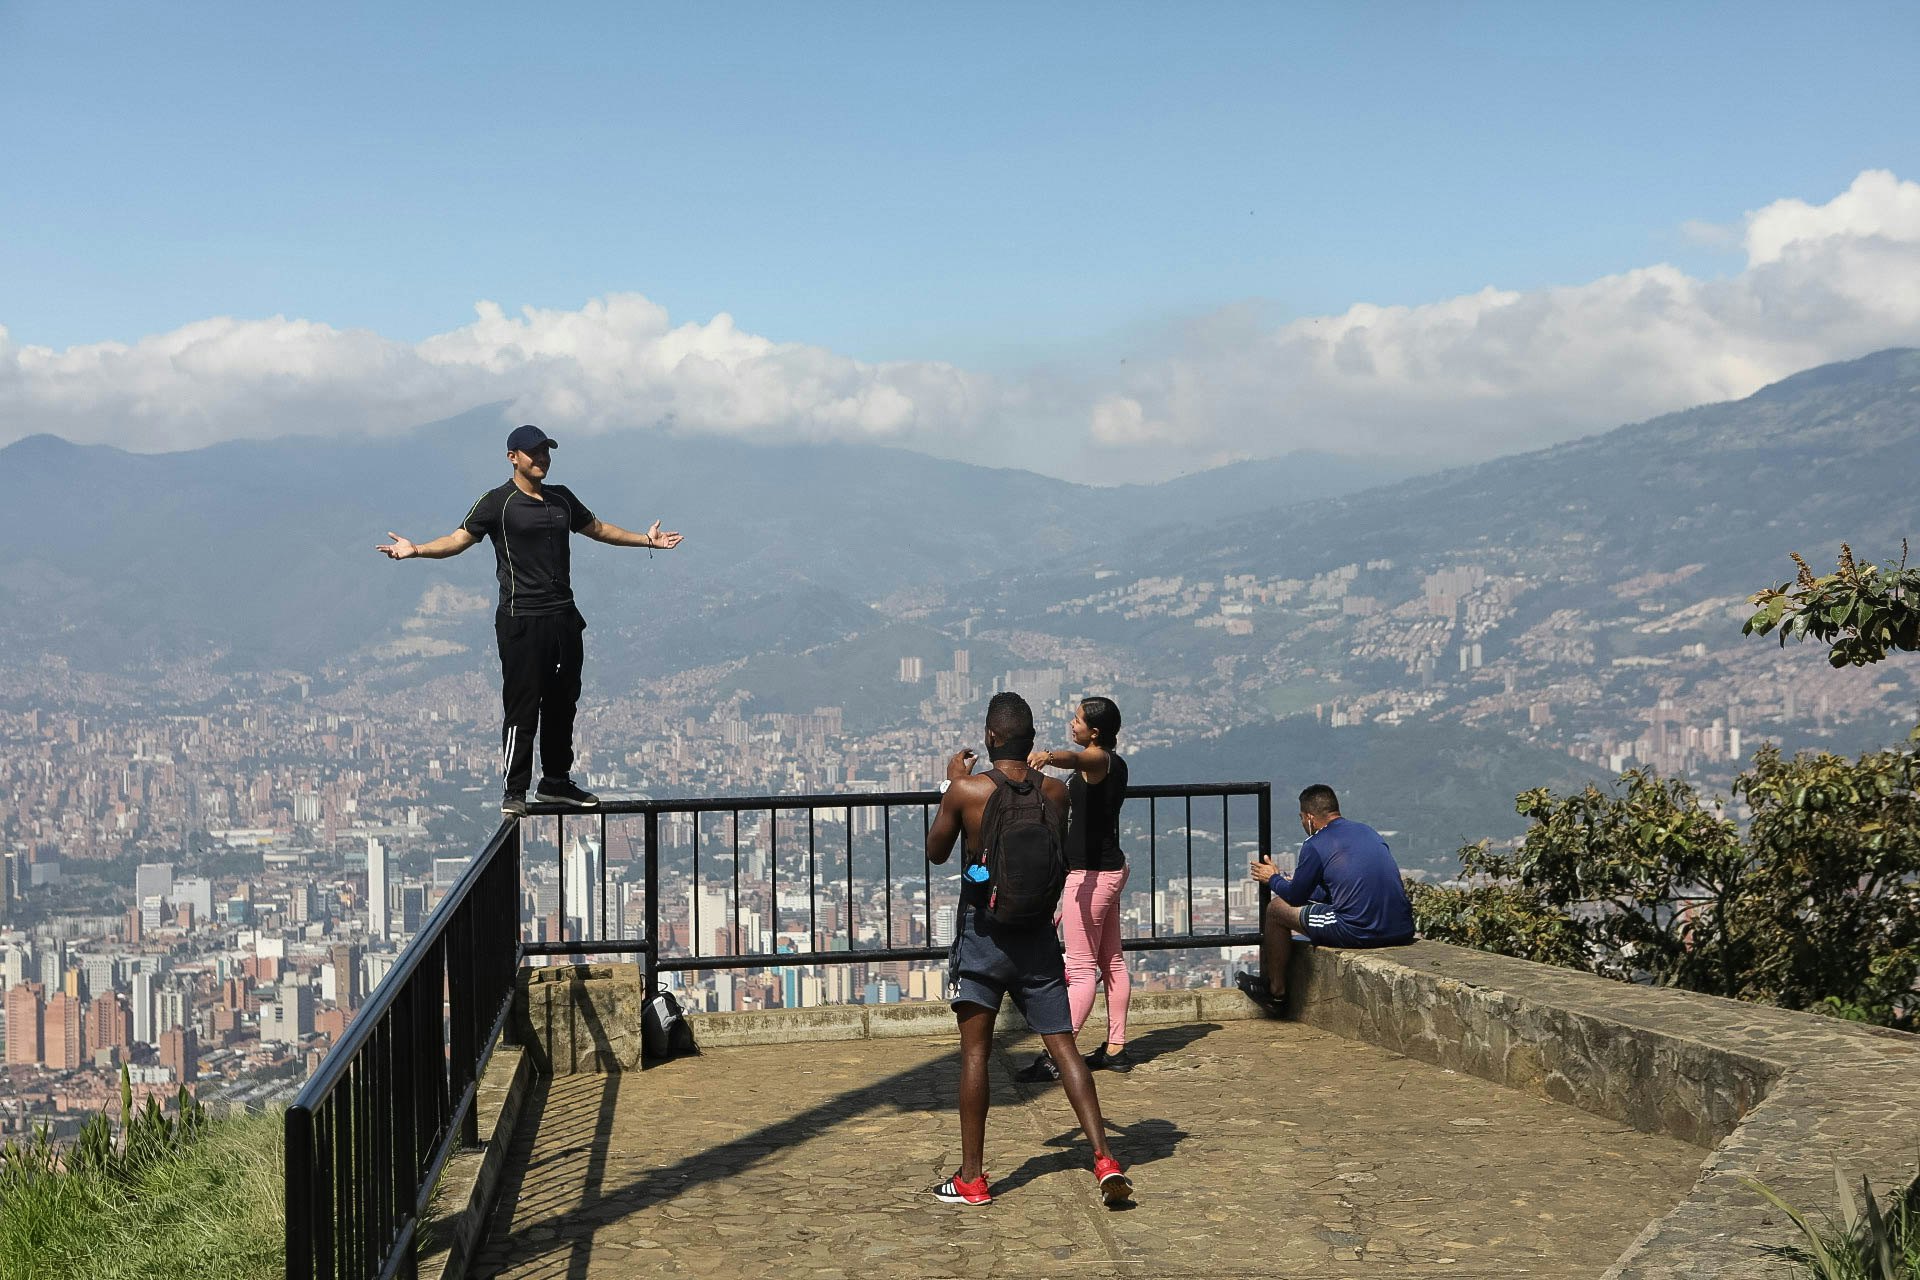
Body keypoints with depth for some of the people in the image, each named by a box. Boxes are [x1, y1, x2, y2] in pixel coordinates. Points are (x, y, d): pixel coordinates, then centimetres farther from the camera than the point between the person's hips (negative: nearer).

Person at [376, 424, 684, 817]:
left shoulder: (561, 498, 14)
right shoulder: (498, 502, -4)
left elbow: (597, 528, 27)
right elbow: (459, 539, -8)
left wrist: (646, 539, 27)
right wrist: (415, 550, -23)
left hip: (564, 617, 6)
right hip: (521, 620, -6)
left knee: (562, 703, 11)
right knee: (522, 707, -5)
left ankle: (556, 782, 23)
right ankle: (514, 792, 2)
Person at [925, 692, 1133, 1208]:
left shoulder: (966, 790, -12)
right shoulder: (1055, 792, -3)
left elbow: (936, 852, 3)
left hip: (983, 937, -2)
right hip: (1037, 937, 2)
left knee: (975, 1053, 6)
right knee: (1064, 1048, 6)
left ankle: (971, 1178, 10)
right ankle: (1104, 1160, -2)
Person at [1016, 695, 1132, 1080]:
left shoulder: (1098, 759, -17)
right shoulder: (1115, 764, 14)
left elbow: (1075, 758, -42)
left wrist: (1048, 756, -62)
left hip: (1089, 875, -11)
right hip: (1110, 868, 11)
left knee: (1082, 970, -8)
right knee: (1111, 961, 14)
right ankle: (1115, 1049, 21)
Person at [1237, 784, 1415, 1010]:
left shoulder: (1315, 846, -5)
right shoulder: (1367, 831, 18)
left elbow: (1296, 897, 7)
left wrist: (1273, 879, 28)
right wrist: (1293, 883, 40)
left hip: (1359, 933, -8)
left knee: (1276, 908, 11)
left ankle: (1276, 993, 23)